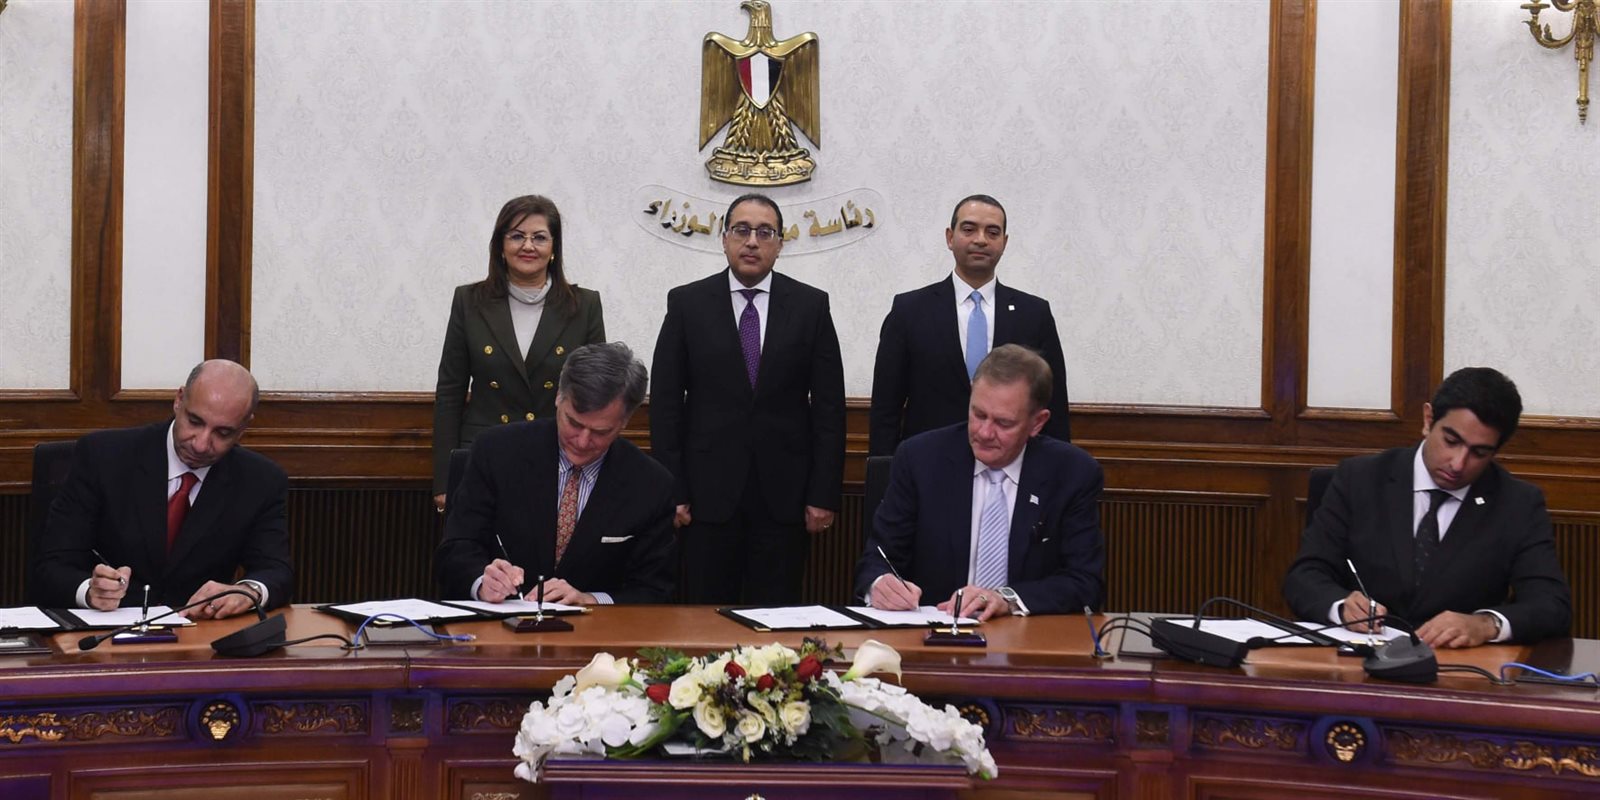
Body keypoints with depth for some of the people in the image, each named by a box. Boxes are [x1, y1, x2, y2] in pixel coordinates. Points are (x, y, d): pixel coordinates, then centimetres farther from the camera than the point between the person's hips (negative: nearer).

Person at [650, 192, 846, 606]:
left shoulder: (811, 305, 5)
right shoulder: (687, 303, 4)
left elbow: (829, 406, 3)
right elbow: (665, 403, 3)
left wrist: (824, 494, -3)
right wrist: (671, 491, -4)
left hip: (785, 496, 0)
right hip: (709, 494, 0)